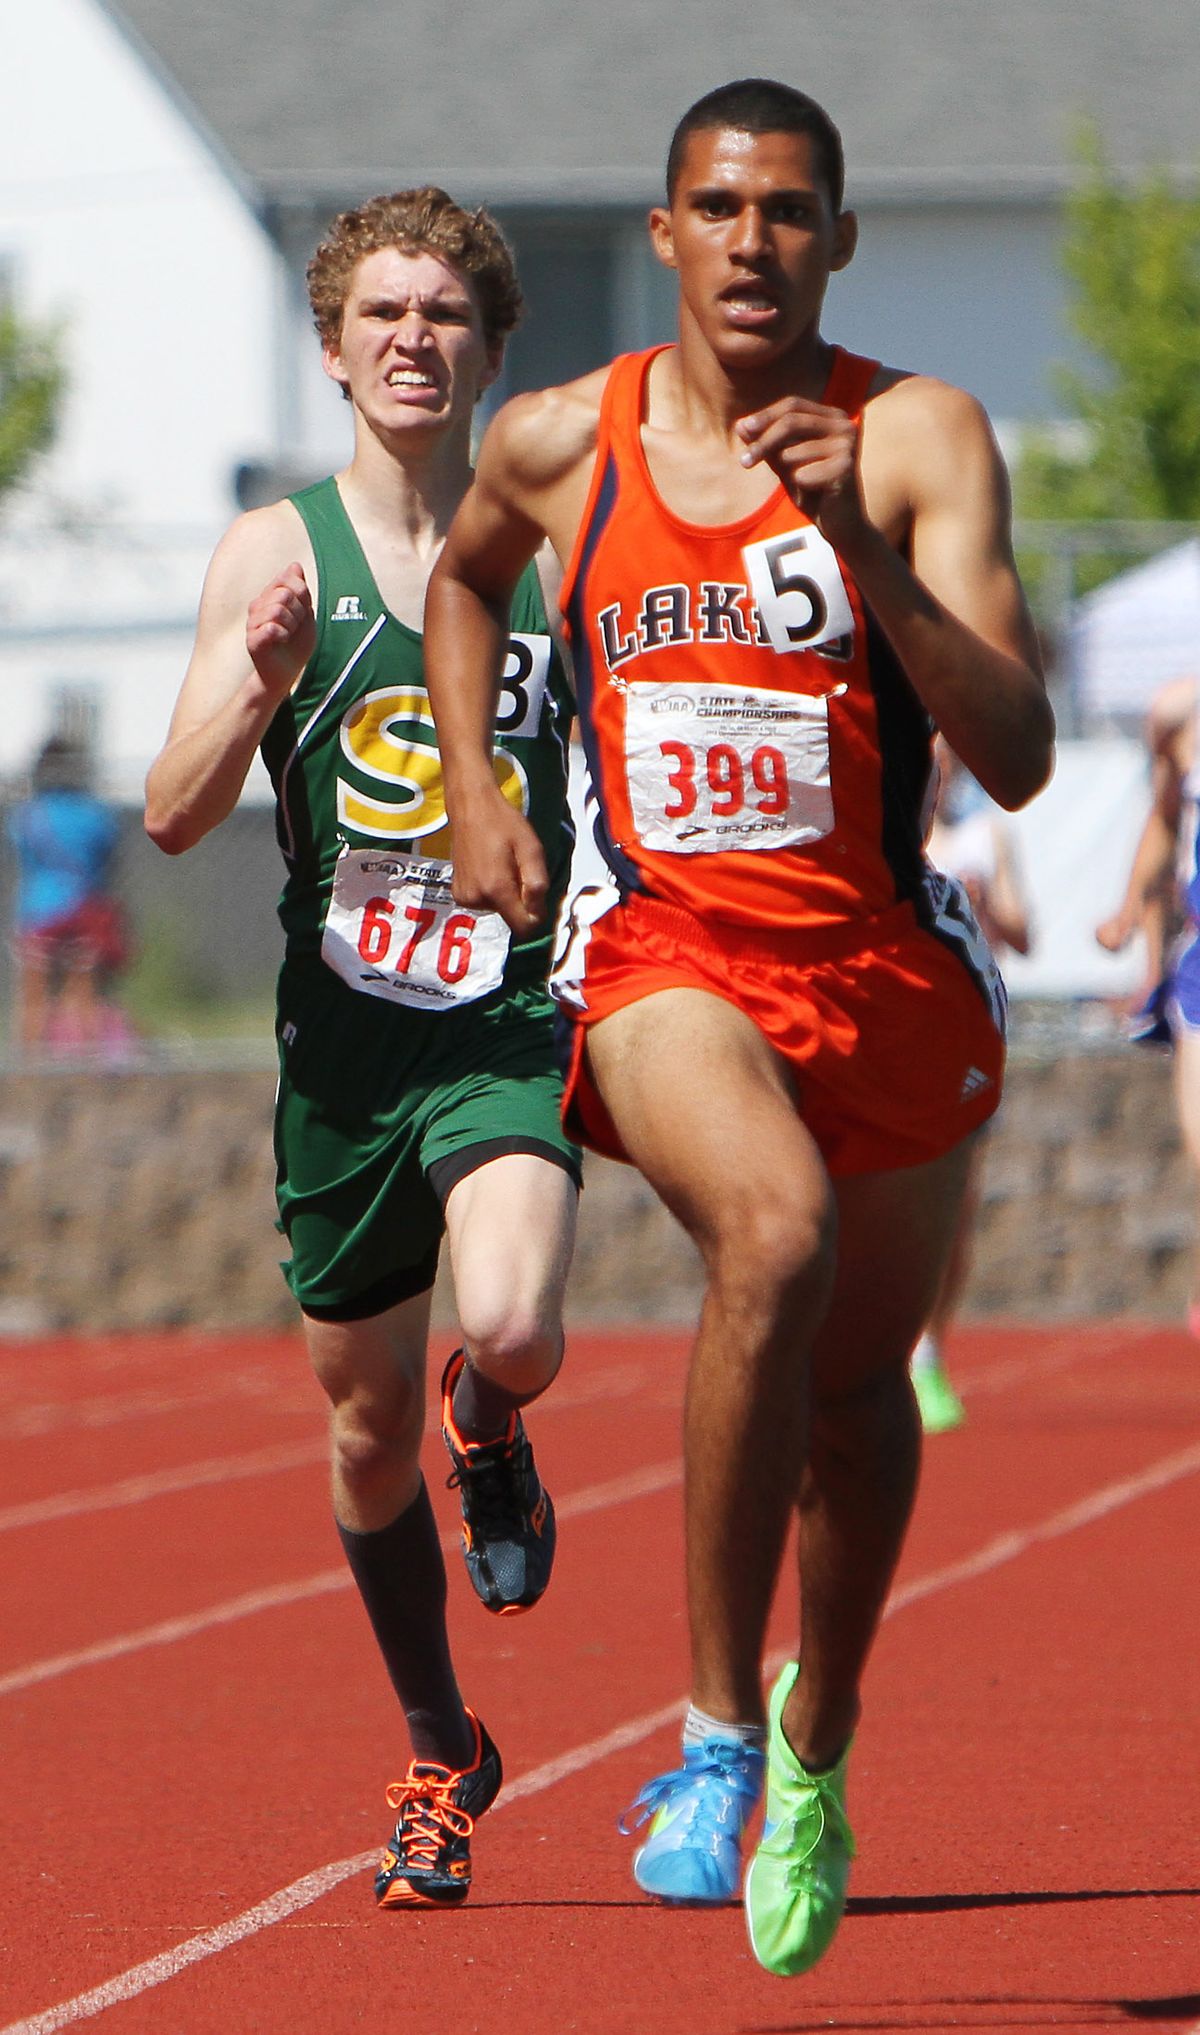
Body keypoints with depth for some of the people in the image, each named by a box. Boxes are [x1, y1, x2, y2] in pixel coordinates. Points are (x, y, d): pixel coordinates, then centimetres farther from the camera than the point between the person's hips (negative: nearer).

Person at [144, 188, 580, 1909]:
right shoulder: (276, 554, 0)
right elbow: (175, 816, -7)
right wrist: (256, 683, -24)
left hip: (513, 1021, -2)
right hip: (342, 1036, 2)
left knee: (514, 1336, -27)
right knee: (369, 1428, 11)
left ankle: (493, 1439, 12)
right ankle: (440, 1756, 33)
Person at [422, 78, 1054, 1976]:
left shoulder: (920, 437, -10)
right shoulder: (559, 445, 0)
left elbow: (1017, 757, -19)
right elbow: (463, 580, 25)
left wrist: (871, 554, -29)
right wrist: (474, 793, 13)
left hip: (888, 966, 1)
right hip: (664, 956, -1)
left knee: (860, 1386, 15)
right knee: (776, 1230, -32)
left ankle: (819, 1746, 45)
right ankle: (718, 1730, -24)